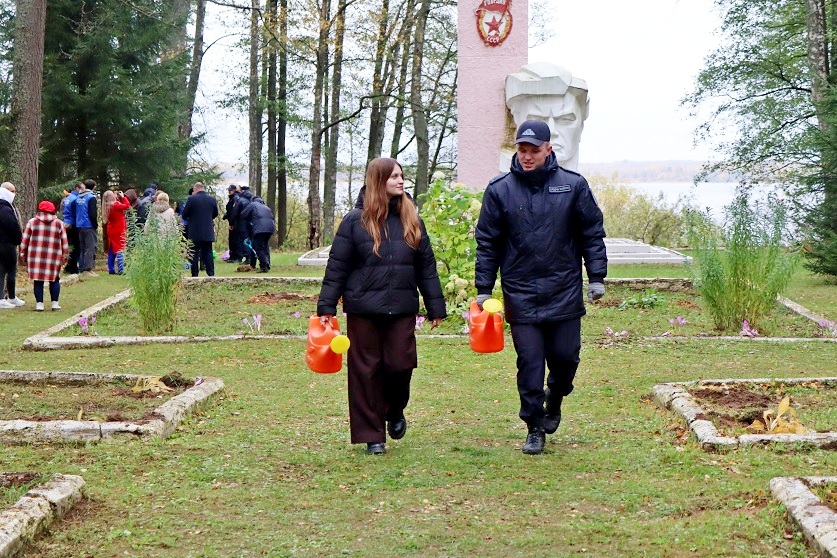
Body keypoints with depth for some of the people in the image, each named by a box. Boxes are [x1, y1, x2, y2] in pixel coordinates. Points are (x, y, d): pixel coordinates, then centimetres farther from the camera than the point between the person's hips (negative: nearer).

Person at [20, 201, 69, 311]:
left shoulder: (32, 222, 6)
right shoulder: (59, 223, 9)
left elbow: (25, 239, 5)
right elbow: (64, 242, 9)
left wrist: (23, 254, 12)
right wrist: (64, 256, 16)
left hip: (35, 257, 0)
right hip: (54, 257, 1)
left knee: (38, 280, 4)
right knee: (54, 280, 11)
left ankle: (39, 303, 0)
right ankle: (55, 303, 5)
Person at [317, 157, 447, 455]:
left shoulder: (411, 220, 8)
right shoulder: (355, 221, -1)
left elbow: (426, 267, 10)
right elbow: (337, 267, -1)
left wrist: (436, 307, 8)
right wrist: (326, 306, -5)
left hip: (402, 309, 2)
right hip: (363, 309, -2)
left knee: (400, 365, -1)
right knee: (366, 371, 2)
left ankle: (395, 411, 30)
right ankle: (372, 435, 13)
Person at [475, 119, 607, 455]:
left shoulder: (573, 186, 1)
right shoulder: (500, 190, 1)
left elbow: (593, 235, 6)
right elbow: (487, 243, 5)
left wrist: (597, 277, 0)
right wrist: (483, 288, 2)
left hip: (565, 293, 0)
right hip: (521, 296, 0)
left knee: (565, 357, 4)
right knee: (529, 364, 1)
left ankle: (555, 399, 36)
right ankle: (535, 429, 13)